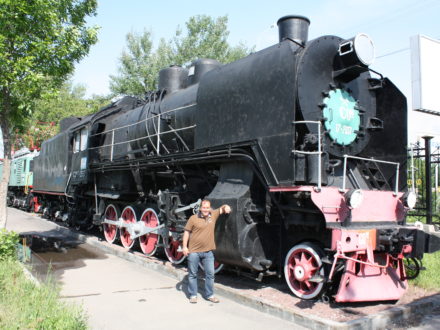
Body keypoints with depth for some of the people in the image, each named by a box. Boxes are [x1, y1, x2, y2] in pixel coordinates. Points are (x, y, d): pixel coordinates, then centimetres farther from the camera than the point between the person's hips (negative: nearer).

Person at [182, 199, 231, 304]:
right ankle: (193, 295, 21)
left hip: (208, 252, 3)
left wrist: (226, 207, -7)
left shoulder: (213, 215, 5)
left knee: (210, 274, 7)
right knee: (192, 274, 7)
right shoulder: (193, 218, -5)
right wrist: (184, 246, -5)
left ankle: (209, 295, 22)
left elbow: (222, 208, 17)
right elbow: (187, 232, 0)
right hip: (194, 251, -3)